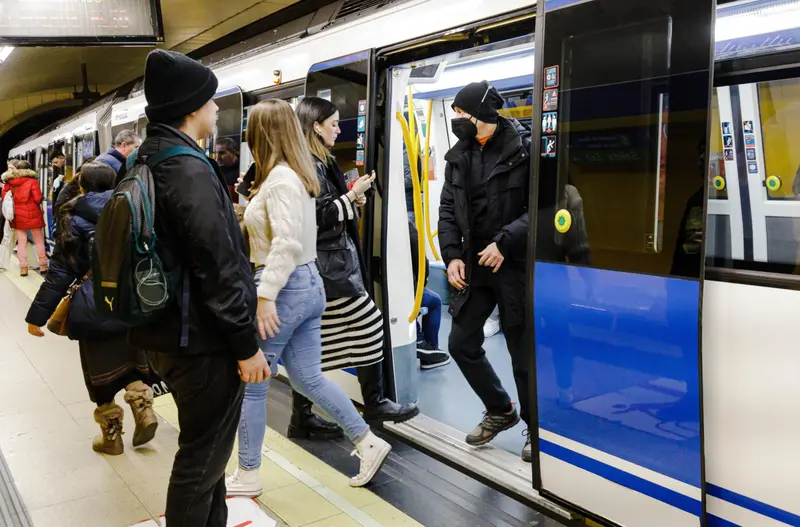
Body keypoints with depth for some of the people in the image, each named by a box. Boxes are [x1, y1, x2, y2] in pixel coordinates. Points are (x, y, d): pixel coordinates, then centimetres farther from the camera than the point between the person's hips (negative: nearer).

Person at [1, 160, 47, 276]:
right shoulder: (32, 181, -9)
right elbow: (38, 199, -12)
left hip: (17, 216, 3)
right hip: (32, 215, -3)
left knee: (21, 242, 7)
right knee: (39, 241, 8)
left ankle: (23, 268, 4)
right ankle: (43, 265, 10)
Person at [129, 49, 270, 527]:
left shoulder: (146, 161, 11)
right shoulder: (190, 169, -21)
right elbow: (217, 269, -24)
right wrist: (247, 345, -17)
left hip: (166, 329, 10)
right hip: (201, 340, -10)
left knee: (204, 446, 23)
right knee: (203, 455, 5)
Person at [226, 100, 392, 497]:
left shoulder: (279, 179, -16)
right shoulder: (297, 174, 13)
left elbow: (287, 242, -26)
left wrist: (265, 295, -27)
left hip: (285, 288, -10)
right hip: (307, 284, 10)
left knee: (250, 383, 3)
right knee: (308, 379, 15)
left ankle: (247, 477, 16)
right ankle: (368, 444, 17)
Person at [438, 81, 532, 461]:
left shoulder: (524, 149, -10)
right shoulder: (459, 156, 9)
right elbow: (448, 210, 8)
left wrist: (505, 242, -22)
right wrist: (452, 255, -4)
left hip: (515, 265, -6)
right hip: (473, 265, 6)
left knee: (523, 351, 4)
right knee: (462, 344, 11)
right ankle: (500, 410, 34)